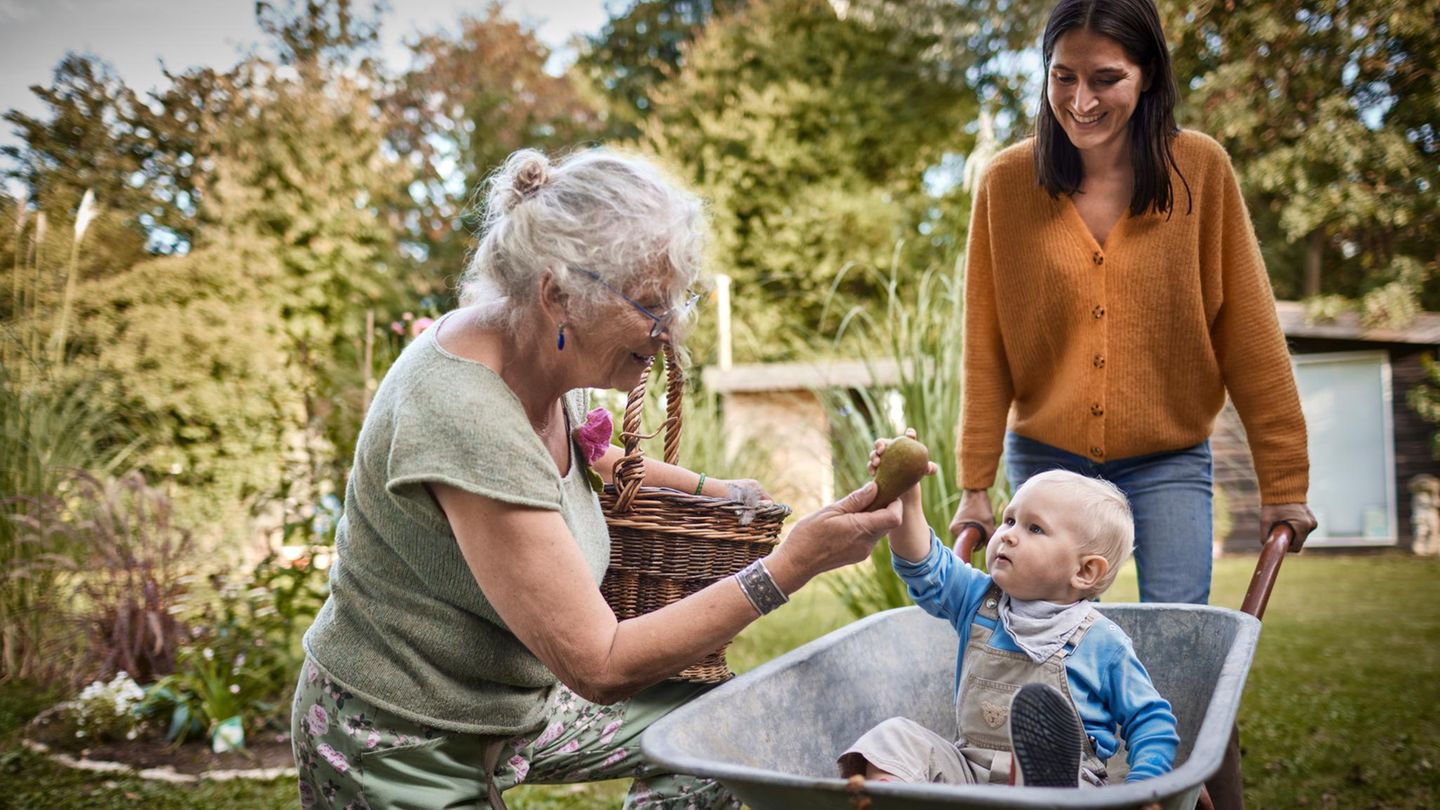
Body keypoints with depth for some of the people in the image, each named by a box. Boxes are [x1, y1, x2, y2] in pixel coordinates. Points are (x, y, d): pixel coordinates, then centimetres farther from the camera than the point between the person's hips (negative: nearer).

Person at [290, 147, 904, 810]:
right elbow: (602, 667, -30)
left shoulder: (544, 359, -6)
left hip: (514, 701, 8)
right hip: (404, 754, -8)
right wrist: (793, 565, -30)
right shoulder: (468, 417, -32)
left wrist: (706, 488, 13)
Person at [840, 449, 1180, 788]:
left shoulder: (1103, 643, -1)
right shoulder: (980, 600, 10)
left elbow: (1151, 720, 3)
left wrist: (1141, 785, -13)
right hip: (968, 770, 4)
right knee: (896, 735, -16)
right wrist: (906, 497, -16)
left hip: (1070, 776, -4)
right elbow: (925, 565, 0)